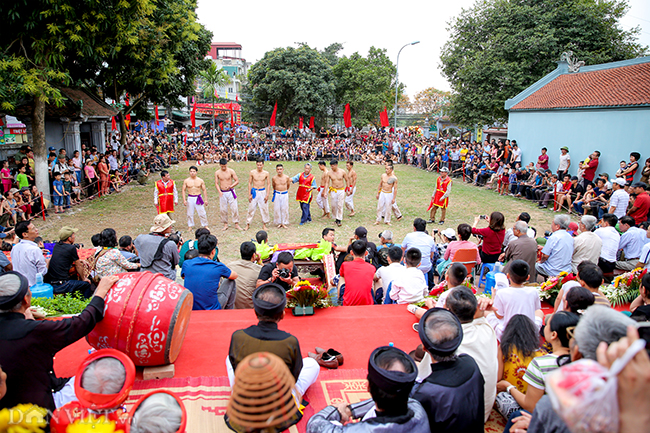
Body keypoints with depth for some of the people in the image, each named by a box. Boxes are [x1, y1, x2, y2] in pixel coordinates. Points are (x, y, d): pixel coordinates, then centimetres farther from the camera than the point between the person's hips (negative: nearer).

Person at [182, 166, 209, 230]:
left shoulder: (200, 180, 2)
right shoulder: (186, 181, 1)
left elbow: (204, 190, 7)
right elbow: (184, 190, 5)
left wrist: (206, 199, 2)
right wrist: (184, 200, -3)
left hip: (198, 198, 0)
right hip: (190, 198, 0)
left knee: (202, 213, -1)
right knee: (190, 213, 3)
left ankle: (205, 225, 10)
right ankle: (190, 226, 15)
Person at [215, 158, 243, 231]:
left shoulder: (231, 171, -5)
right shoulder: (217, 173, 0)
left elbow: (237, 181, -3)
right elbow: (216, 183, 2)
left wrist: (231, 186, -21)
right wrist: (219, 191, -15)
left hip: (231, 192, -2)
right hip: (222, 193, 2)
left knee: (234, 208, -5)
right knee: (223, 209, 4)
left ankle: (236, 224, 4)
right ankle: (225, 224, 16)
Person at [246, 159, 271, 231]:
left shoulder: (266, 173, -2)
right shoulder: (252, 172, -3)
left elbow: (268, 184, 2)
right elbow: (249, 183, 2)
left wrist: (267, 195, -4)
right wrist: (249, 194, -2)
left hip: (263, 192, 0)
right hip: (254, 192, 0)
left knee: (264, 209, 2)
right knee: (251, 208, 1)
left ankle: (264, 225, 14)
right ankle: (248, 224, 12)